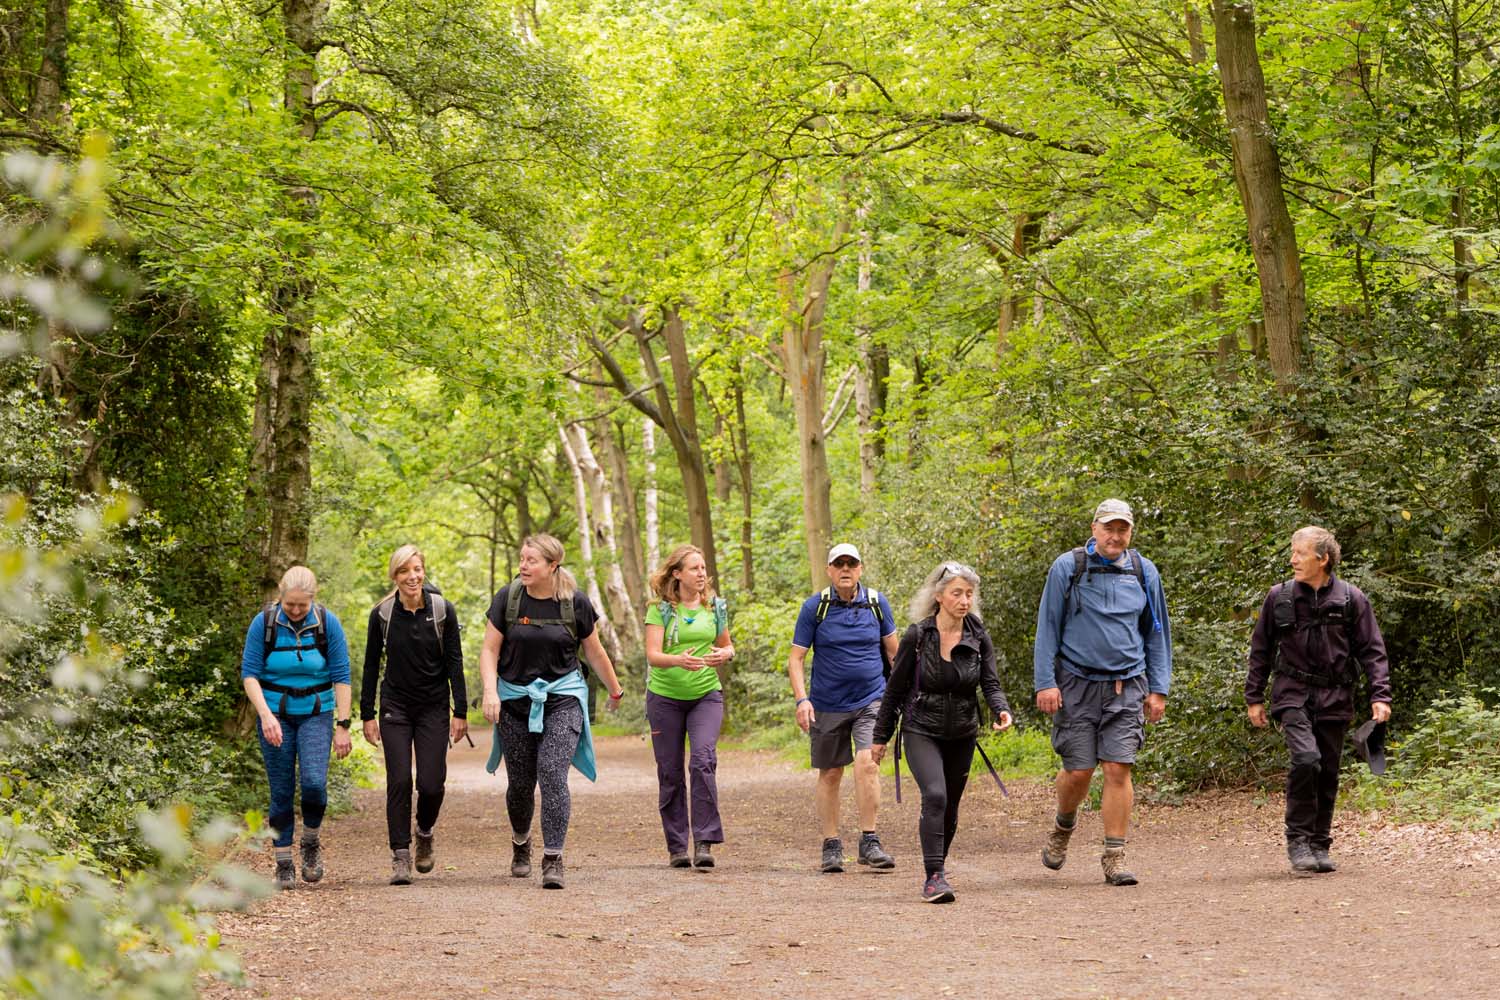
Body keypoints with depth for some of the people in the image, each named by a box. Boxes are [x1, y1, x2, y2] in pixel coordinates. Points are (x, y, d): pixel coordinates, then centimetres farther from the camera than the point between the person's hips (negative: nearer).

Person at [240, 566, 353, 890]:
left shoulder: (328, 624, -7)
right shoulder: (263, 623, -8)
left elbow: (341, 677, -4)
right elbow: (249, 673, -6)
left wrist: (343, 726, -8)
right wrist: (266, 715, -19)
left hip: (316, 715, 0)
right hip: (275, 715, 0)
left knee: (314, 782, -18)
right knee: (282, 791, 0)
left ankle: (311, 843, 8)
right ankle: (283, 864, 10)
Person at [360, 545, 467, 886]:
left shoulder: (443, 610, -5)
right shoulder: (382, 614, -4)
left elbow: (454, 662, -2)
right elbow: (371, 665, 3)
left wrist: (460, 711, -5)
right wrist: (367, 714, 1)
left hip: (434, 709, 0)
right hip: (395, 707, 0)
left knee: (431, 783, -6)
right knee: (399, 781, -8)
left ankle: (424, 832, 25)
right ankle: (400, 857, -1)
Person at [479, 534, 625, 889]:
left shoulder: (576, 603, -4)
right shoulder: (508, 598, -4)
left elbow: (595, 652, 9)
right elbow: (489, 650, -2)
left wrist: (615, 691, 20)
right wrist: (490, 692, -16)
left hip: (562, 699, -1)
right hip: (515, 698, 2)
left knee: (552, 774, -17)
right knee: (520, 782, 8)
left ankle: (553, 860, -14)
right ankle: (521, 841, 37)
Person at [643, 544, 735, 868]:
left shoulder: (715, 607, 6)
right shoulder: (660, 609, -4)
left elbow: (726, 645, 19)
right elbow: (653, 655, -12)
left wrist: (726, 654, -6)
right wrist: (679, 660, -33)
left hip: (706, 695, 1)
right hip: (665, 696, -1)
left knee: (703, 760, -19)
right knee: (670, 773, 4)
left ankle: (704, 843, -18)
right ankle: (676, 847, 14)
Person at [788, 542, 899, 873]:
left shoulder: (877, 602, 0)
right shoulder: (814, 607, -5)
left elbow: (892, 649, 14)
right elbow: (796, 657, -4)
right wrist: (802, 699, -16)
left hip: (871, 700, 0)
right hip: (827, 705, 0)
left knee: (867, 763, -18)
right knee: (830, 774, 8)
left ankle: (869, 842, -11)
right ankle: (831, 846, 19)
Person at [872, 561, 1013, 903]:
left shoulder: (979, 638, -4)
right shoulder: (917, 636, -11)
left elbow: (991, 684, -6)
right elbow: (895, 689, -2)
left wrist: (1002, 711, -29)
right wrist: (881, 737, 3)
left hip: (961, 734, 4)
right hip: (921, 731, -3)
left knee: (950, 806, 14)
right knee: (935, 795, -23)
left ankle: (938, 858, 40)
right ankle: (934, 877, -21)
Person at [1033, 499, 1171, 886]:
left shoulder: (1144, 572, 7)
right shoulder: (1067, 567, -1)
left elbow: (1157, 634, 14)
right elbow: (1047, 628, 1)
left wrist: (1158, 690, 8)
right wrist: (1045, 683, -6)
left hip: (1126, 686, 2)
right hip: (1076, 683, -1)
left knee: (1118, 769, -7)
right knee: (1078, 770, -2)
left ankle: (1114, 857, -1)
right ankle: (1063, 825, 30)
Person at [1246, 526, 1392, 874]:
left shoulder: (1350, 598, 1)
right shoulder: (1279, 597, 3)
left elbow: (1372, 651, 4)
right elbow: (1261, 650, 12)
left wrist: (1380, 695, -5)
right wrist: (1254, 697, 11)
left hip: (1334, 698, 1)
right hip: (1293, 694, -1)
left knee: (1328, 774, 6)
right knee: (1306, 758, -21)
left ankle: (1320, 846, 19)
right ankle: (1298, 840, -11)